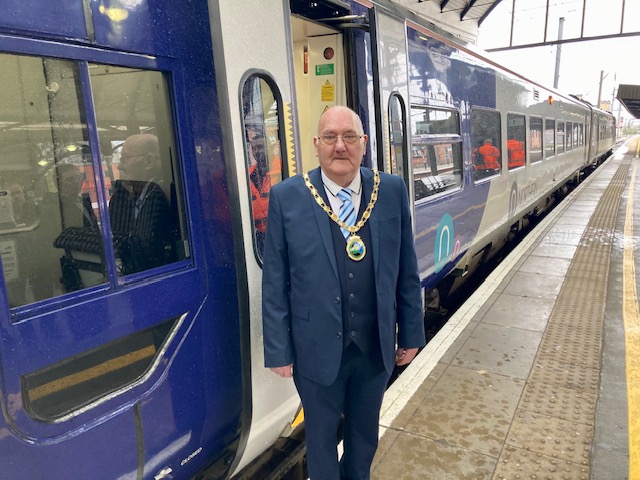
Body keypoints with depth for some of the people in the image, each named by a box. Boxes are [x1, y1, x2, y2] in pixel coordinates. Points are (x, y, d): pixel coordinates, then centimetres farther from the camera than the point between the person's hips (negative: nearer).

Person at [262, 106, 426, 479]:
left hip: (376, 346, 3)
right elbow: (275, 283, -8)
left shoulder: (392, 191, -5)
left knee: (365, 434, 25)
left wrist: (411, 333, 5)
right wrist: (279, 351, -6)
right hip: (317, 349, -2)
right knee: (321, 436, 21)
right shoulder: (287, 197, -11)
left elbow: (407, 270, 1)